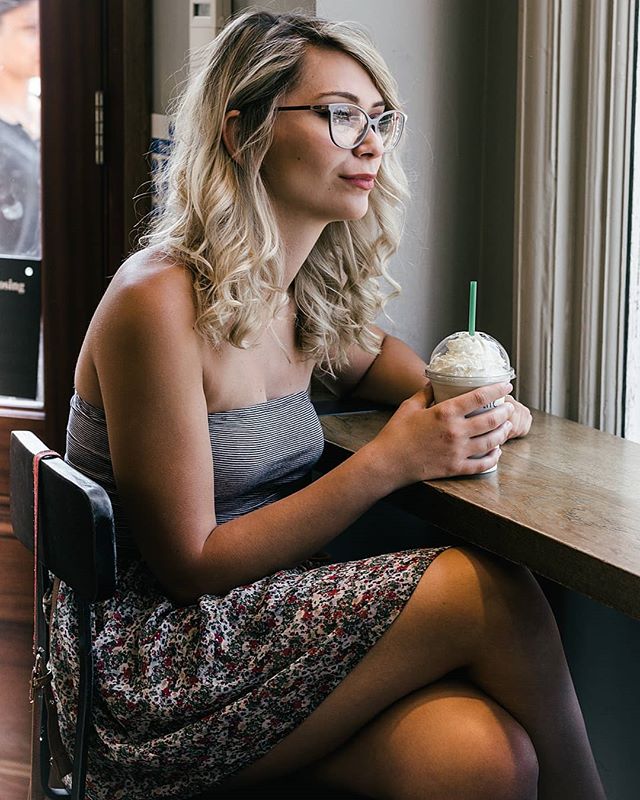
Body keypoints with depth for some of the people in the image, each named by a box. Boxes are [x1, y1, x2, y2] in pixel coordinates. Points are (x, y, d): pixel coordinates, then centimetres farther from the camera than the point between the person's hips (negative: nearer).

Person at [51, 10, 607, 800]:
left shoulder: (308, 302, 5)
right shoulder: (158, 302, -17)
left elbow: (377, 365, 29)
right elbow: (190, 564, -15)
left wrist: (477, 407, 6)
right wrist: (388, 461, -19)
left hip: (258, 618, 6)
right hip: (148, 668, -6)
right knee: (491, 591, -19)